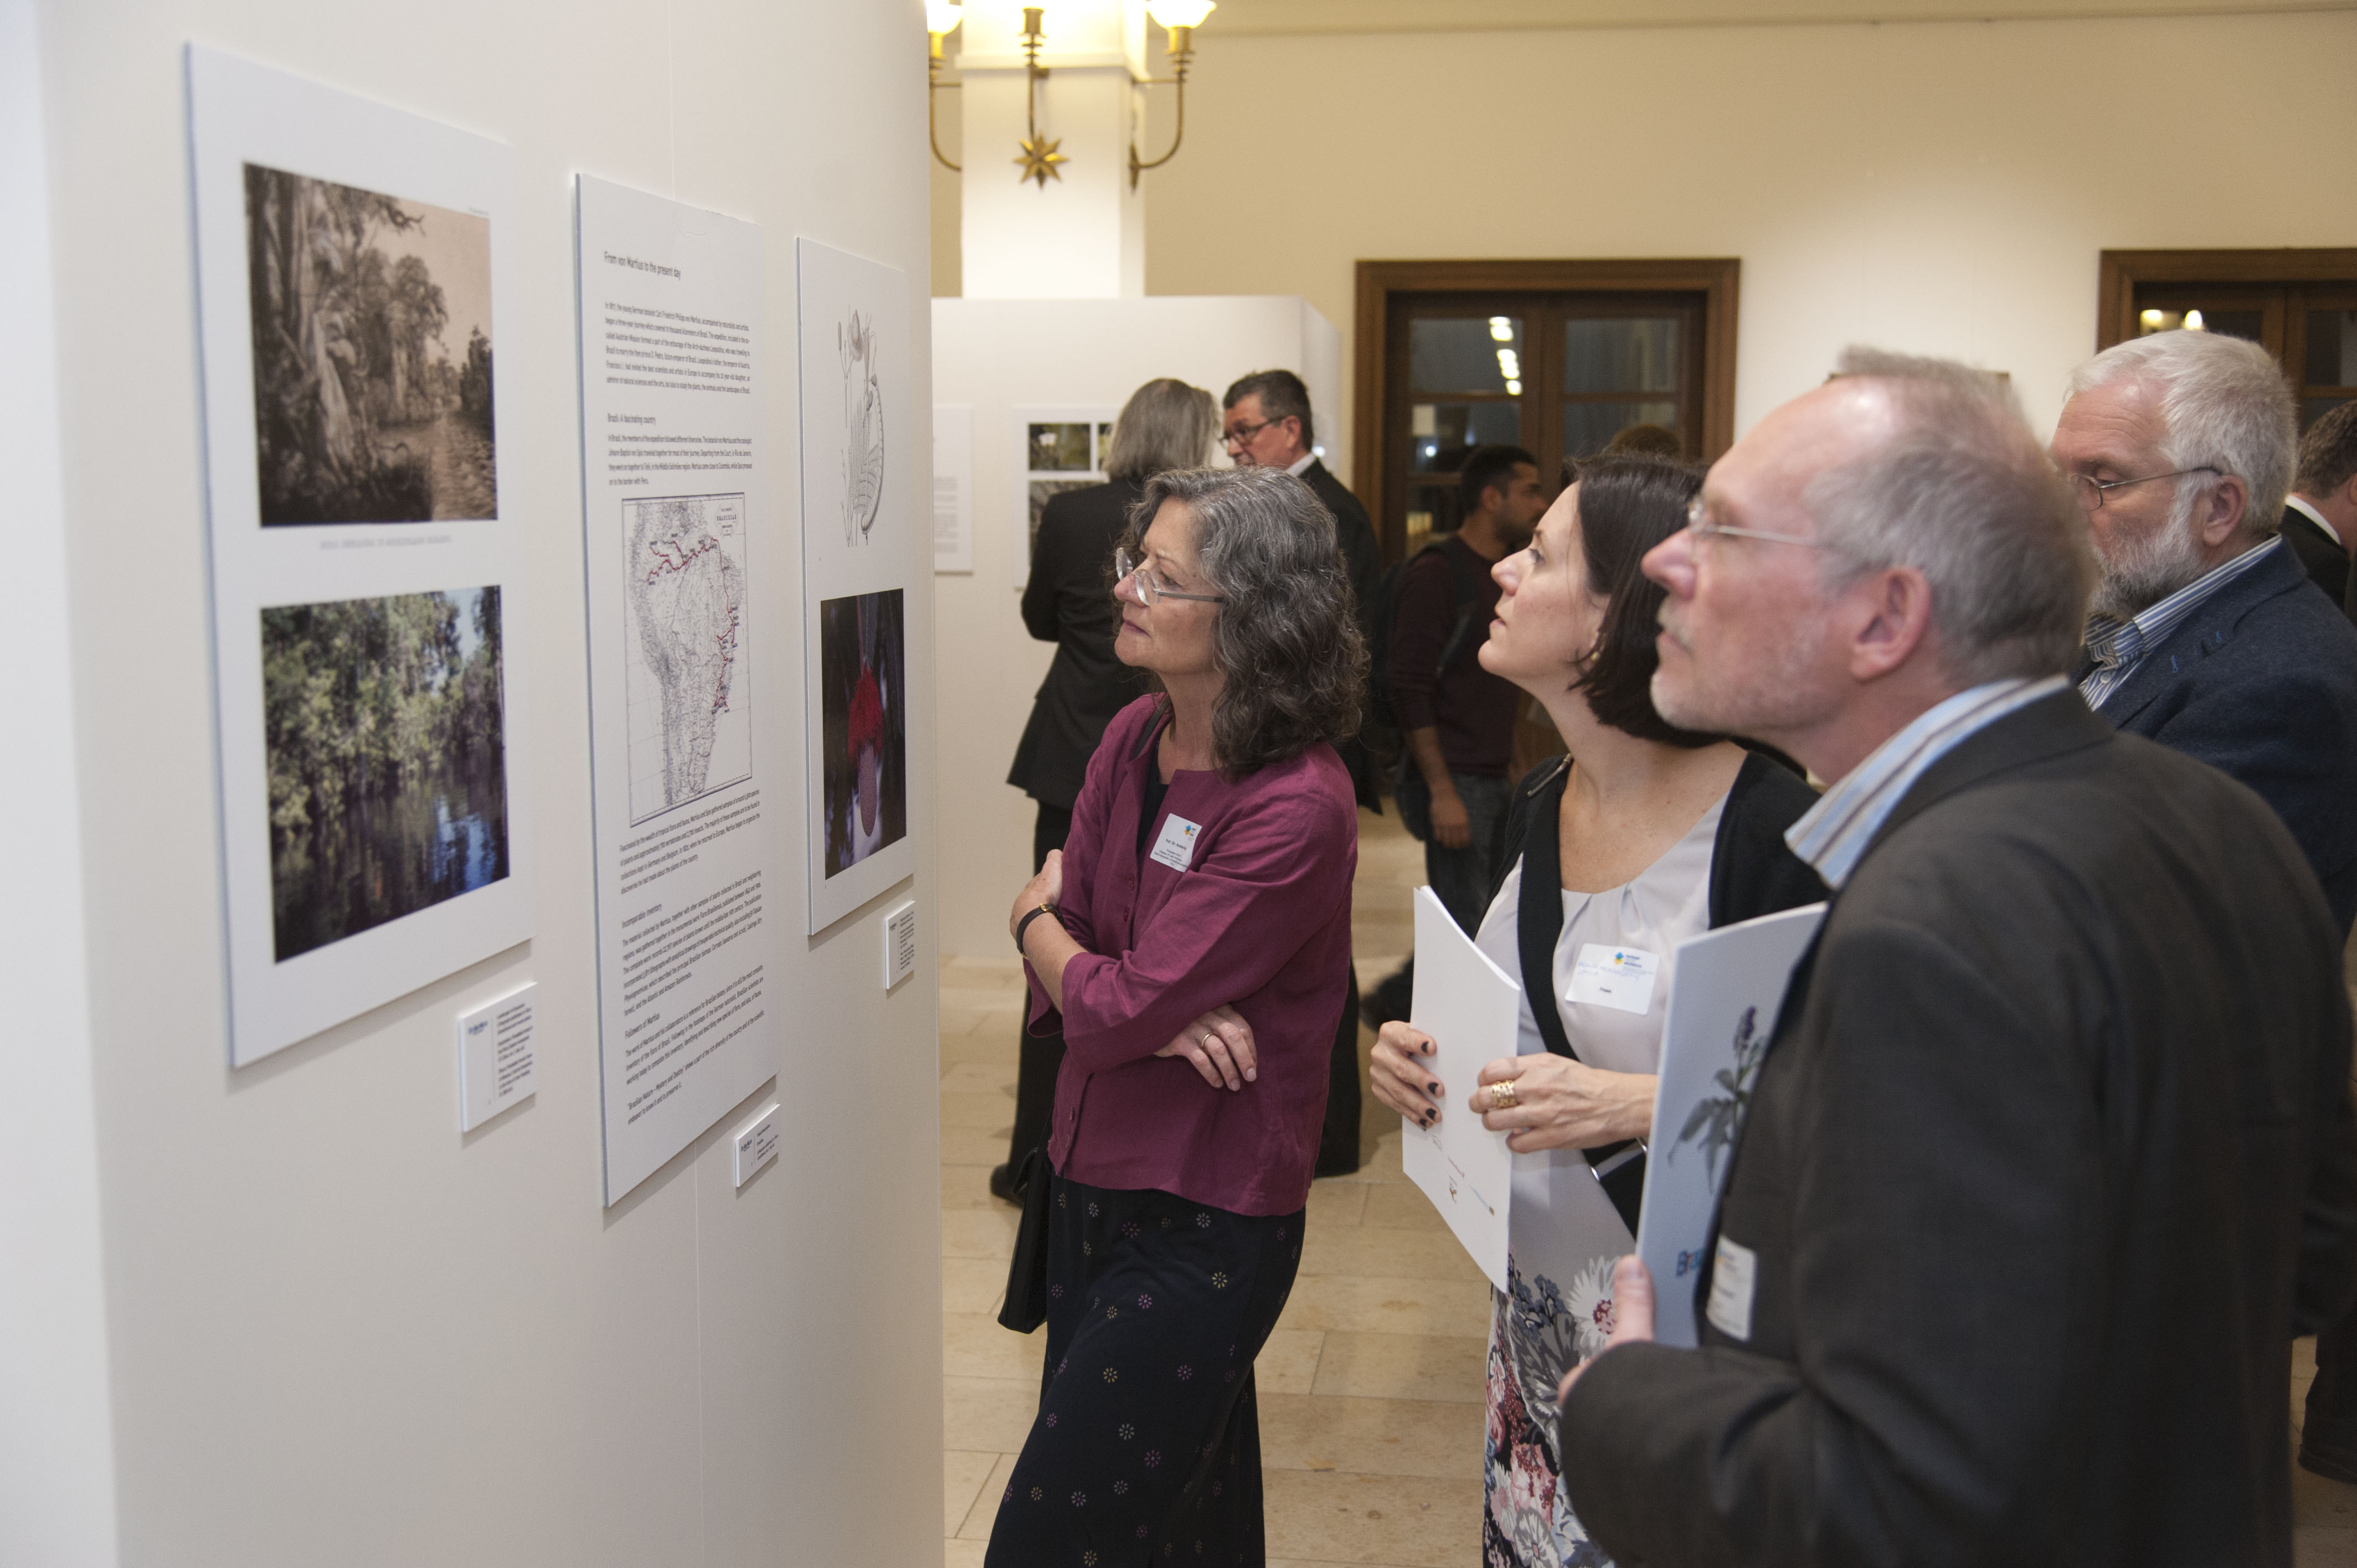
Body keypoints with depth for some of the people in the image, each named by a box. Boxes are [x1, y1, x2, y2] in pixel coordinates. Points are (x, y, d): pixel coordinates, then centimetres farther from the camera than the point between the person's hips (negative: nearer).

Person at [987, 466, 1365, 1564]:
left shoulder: (1296, 811, -23)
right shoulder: (1133, 739, 1)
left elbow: (1110, 1009, -23)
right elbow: (1063, 969, 3)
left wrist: (1039, 921, -2)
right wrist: (1165, 1020, -18)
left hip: (1204, 1225, -7)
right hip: (1093, 1181, 7)